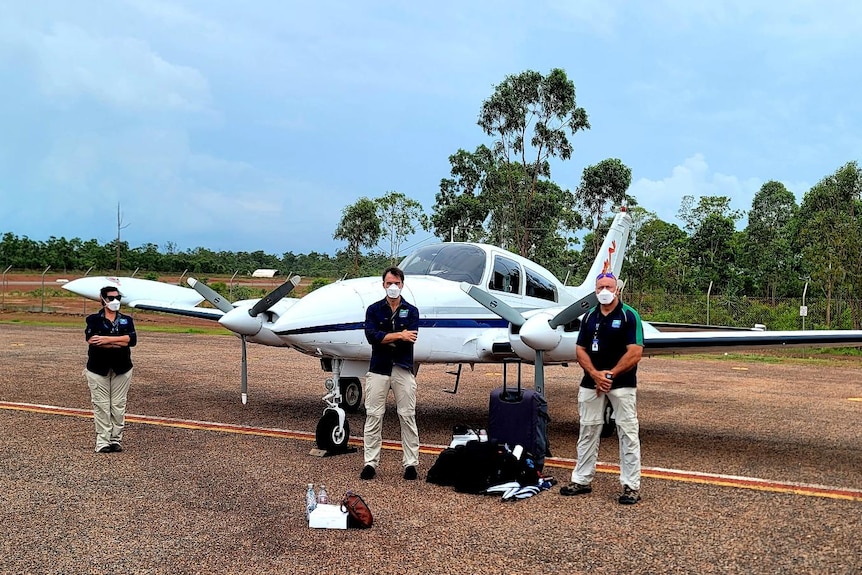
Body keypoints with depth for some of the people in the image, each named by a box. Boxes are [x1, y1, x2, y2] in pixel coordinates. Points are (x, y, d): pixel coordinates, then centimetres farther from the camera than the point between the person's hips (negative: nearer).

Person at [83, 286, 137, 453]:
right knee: (101, 406, -2)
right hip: (98, 369, -2)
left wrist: (106, 339, -14)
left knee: (119, 406, 4)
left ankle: (116, 440, 11)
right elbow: (91, 339, -16)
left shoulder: (127, 320, 10)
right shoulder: (93, 319, 3)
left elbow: (132, 339, -9)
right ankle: (102, 441, 3)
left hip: (122, 369, 2)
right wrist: (119, 343, -16)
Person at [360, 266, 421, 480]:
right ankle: (371, 463, 8)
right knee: (373, 416, 2)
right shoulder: (374, 309, 6)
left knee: (408, 417, 2)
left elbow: (410, 339, -11)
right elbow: (371, 336, -11)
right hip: (378, 369, 0)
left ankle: (411, 463, 8)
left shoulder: (411, 311, 6)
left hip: (403, 369, 0)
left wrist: (385, 338, -11)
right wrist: (399, 336, -15)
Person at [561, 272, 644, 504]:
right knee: (587, 432, 10)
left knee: (628, 434, -1)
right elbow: (580, 350, 6)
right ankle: (581, 480, 19)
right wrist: (595, 375, -10)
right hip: (591, 383, 5)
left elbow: (635, 353, -12)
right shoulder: (589, 316, 9)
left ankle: (631, 486, 4)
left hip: (622, 383, -5)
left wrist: (610, 375, -14)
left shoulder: (629, 315, -6)